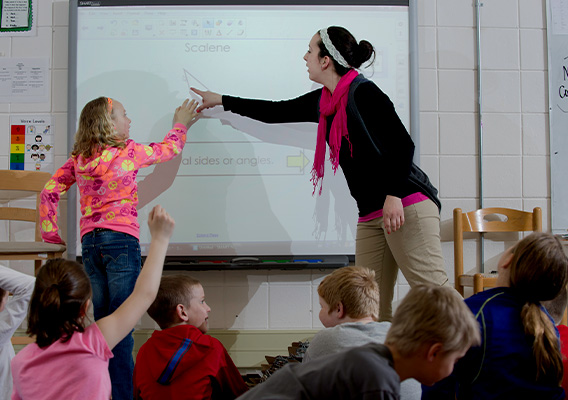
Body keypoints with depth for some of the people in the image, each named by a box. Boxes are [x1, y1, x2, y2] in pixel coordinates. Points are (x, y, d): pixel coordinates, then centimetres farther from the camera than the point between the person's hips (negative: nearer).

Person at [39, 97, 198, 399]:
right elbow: (169, 149, 13)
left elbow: (50, 190, 8)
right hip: (121, 240, -5)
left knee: (100, 324, 11)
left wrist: (50, 232, 14)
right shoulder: (128, 151, -3)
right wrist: (180, 124, 31)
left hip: (89, 243, 5)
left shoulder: (79, 159, 10)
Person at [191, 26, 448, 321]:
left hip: (405, 205, -8)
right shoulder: (322, 102, 16)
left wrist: (394, 196, -22)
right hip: (370, 215, 8)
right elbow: (278, 112, 28)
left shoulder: (363, 92, -9)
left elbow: (403, 145, -14)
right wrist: (222, 101, 35)